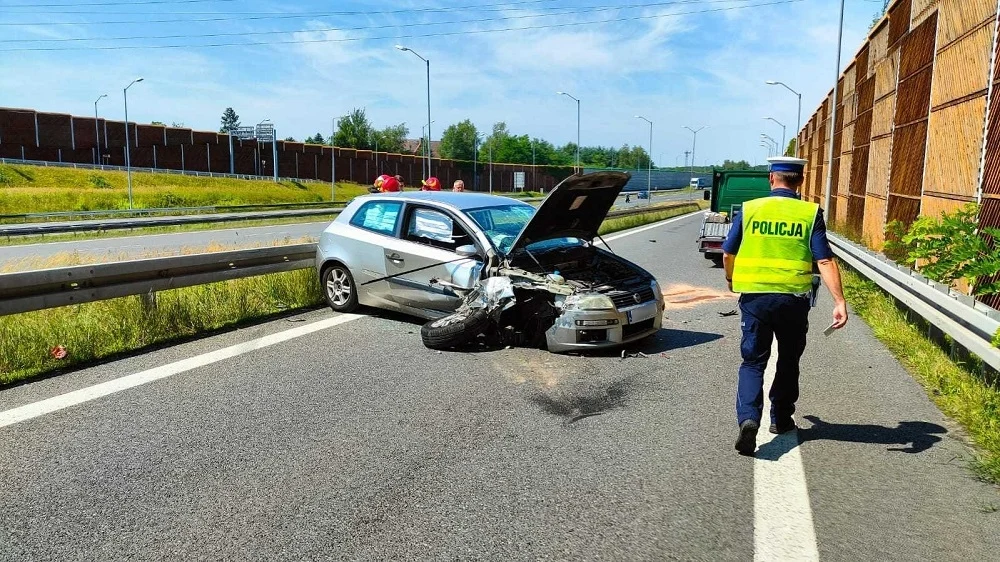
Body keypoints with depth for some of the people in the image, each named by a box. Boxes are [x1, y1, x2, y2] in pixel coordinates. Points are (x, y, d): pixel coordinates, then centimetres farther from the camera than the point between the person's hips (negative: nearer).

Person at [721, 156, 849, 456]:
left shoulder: (750, 209, 0)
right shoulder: (810, 214, -3)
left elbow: (728, 254, 7)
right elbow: (825, 261, -10)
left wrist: (730, 279, 26)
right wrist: (839, 301, -11)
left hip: (754, 297, 0)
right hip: (793, 299, 1)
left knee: (753, 361, 5)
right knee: (788, 360, 19)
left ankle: (748, 418, -15)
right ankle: (781, 418, 30)